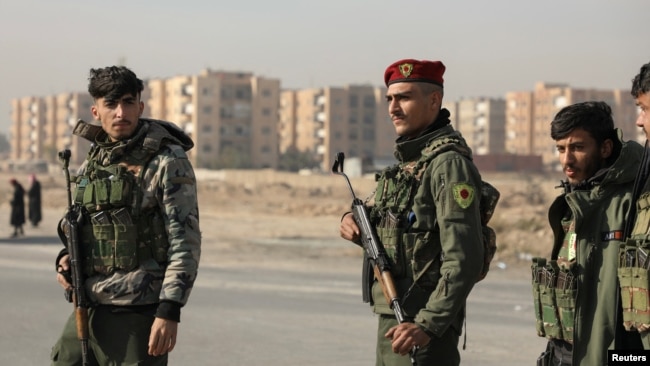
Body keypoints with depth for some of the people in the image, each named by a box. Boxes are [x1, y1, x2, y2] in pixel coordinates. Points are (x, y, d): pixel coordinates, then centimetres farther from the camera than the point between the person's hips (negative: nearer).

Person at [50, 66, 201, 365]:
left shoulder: (168, 162, -8)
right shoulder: (91, 164, 11)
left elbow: (185, 243, -12)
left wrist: (169, 311, -20)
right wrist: (66, 259, 2)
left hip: (137, 315, -7)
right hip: (87, 311, 7)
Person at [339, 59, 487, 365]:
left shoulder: (448, 164, -16)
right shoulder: (406, 159, 12)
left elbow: (464, 260, -23)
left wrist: (427, 325, -27)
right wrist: (354, 220, 3)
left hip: (422, 326, -9)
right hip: (391, 319, 9)